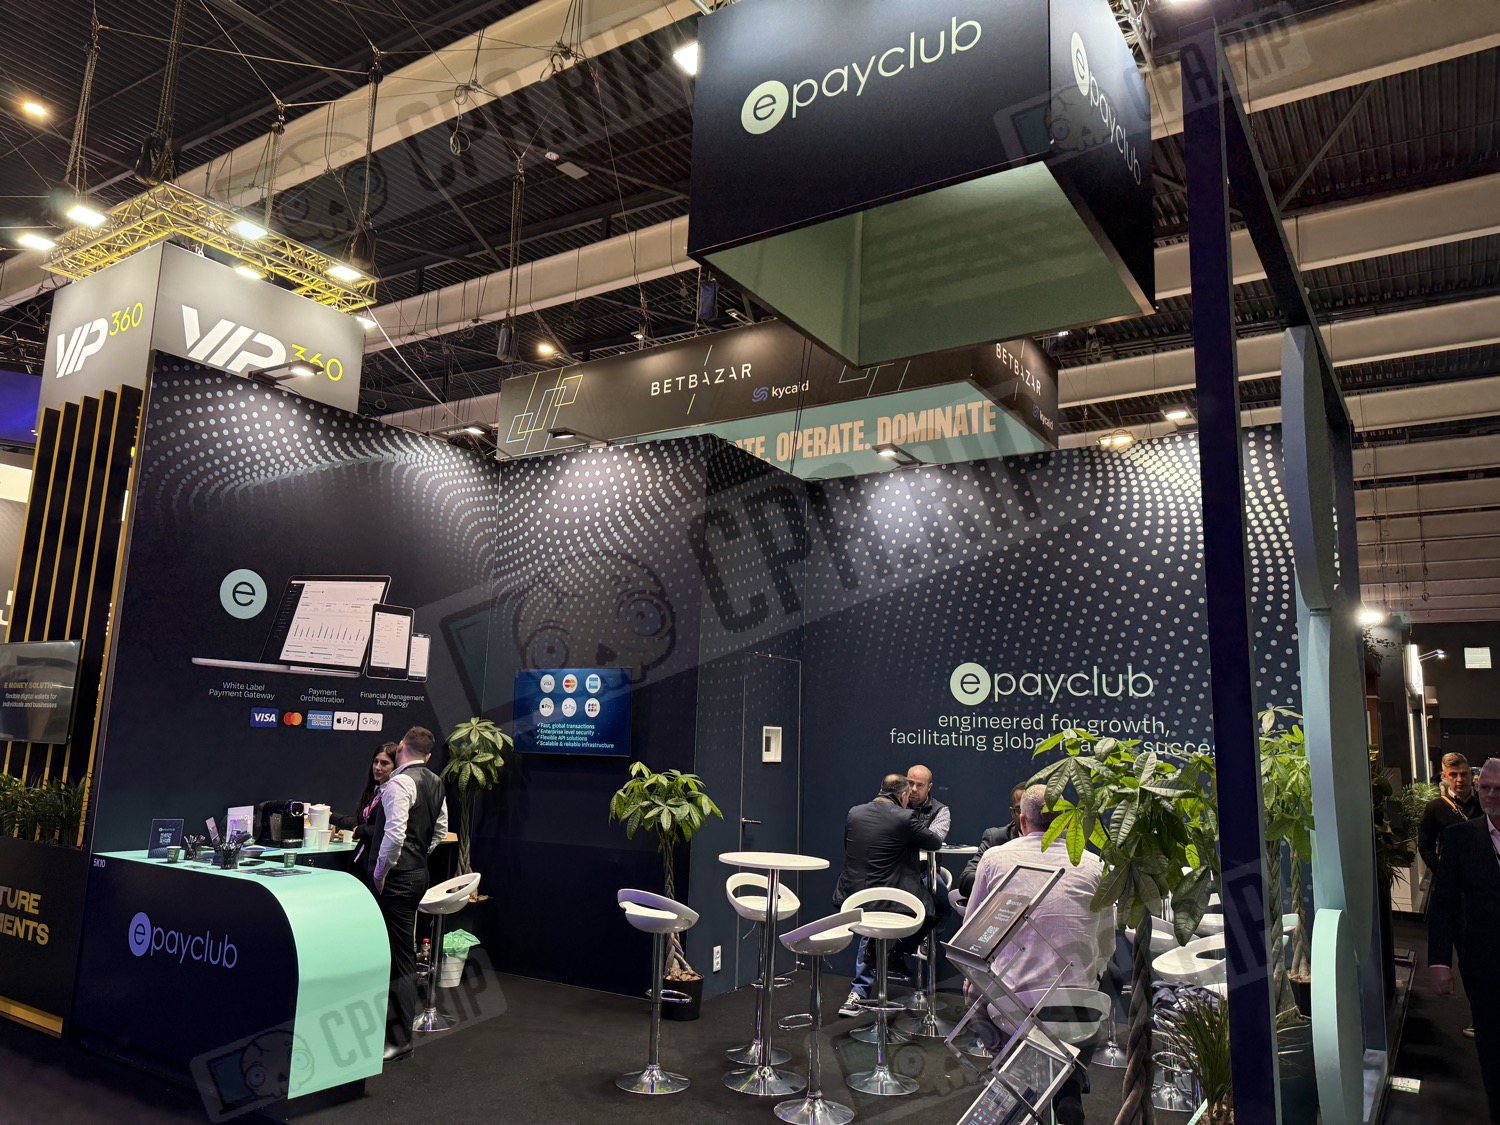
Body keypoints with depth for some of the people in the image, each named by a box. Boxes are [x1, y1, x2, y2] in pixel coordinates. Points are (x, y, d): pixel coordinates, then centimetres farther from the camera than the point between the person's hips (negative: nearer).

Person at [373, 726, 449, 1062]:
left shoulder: (399, 783, -17)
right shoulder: (435, 783, 9)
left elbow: (395, 833, -24)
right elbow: (441, 830, 16)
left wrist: (380, 872, -13)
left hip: (397, 878, -9)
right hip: (419, 871, 9)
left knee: (399, 956, -3)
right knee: (403, 953, 18)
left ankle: (400, 1039, 4)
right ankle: (397, 1019, 30)